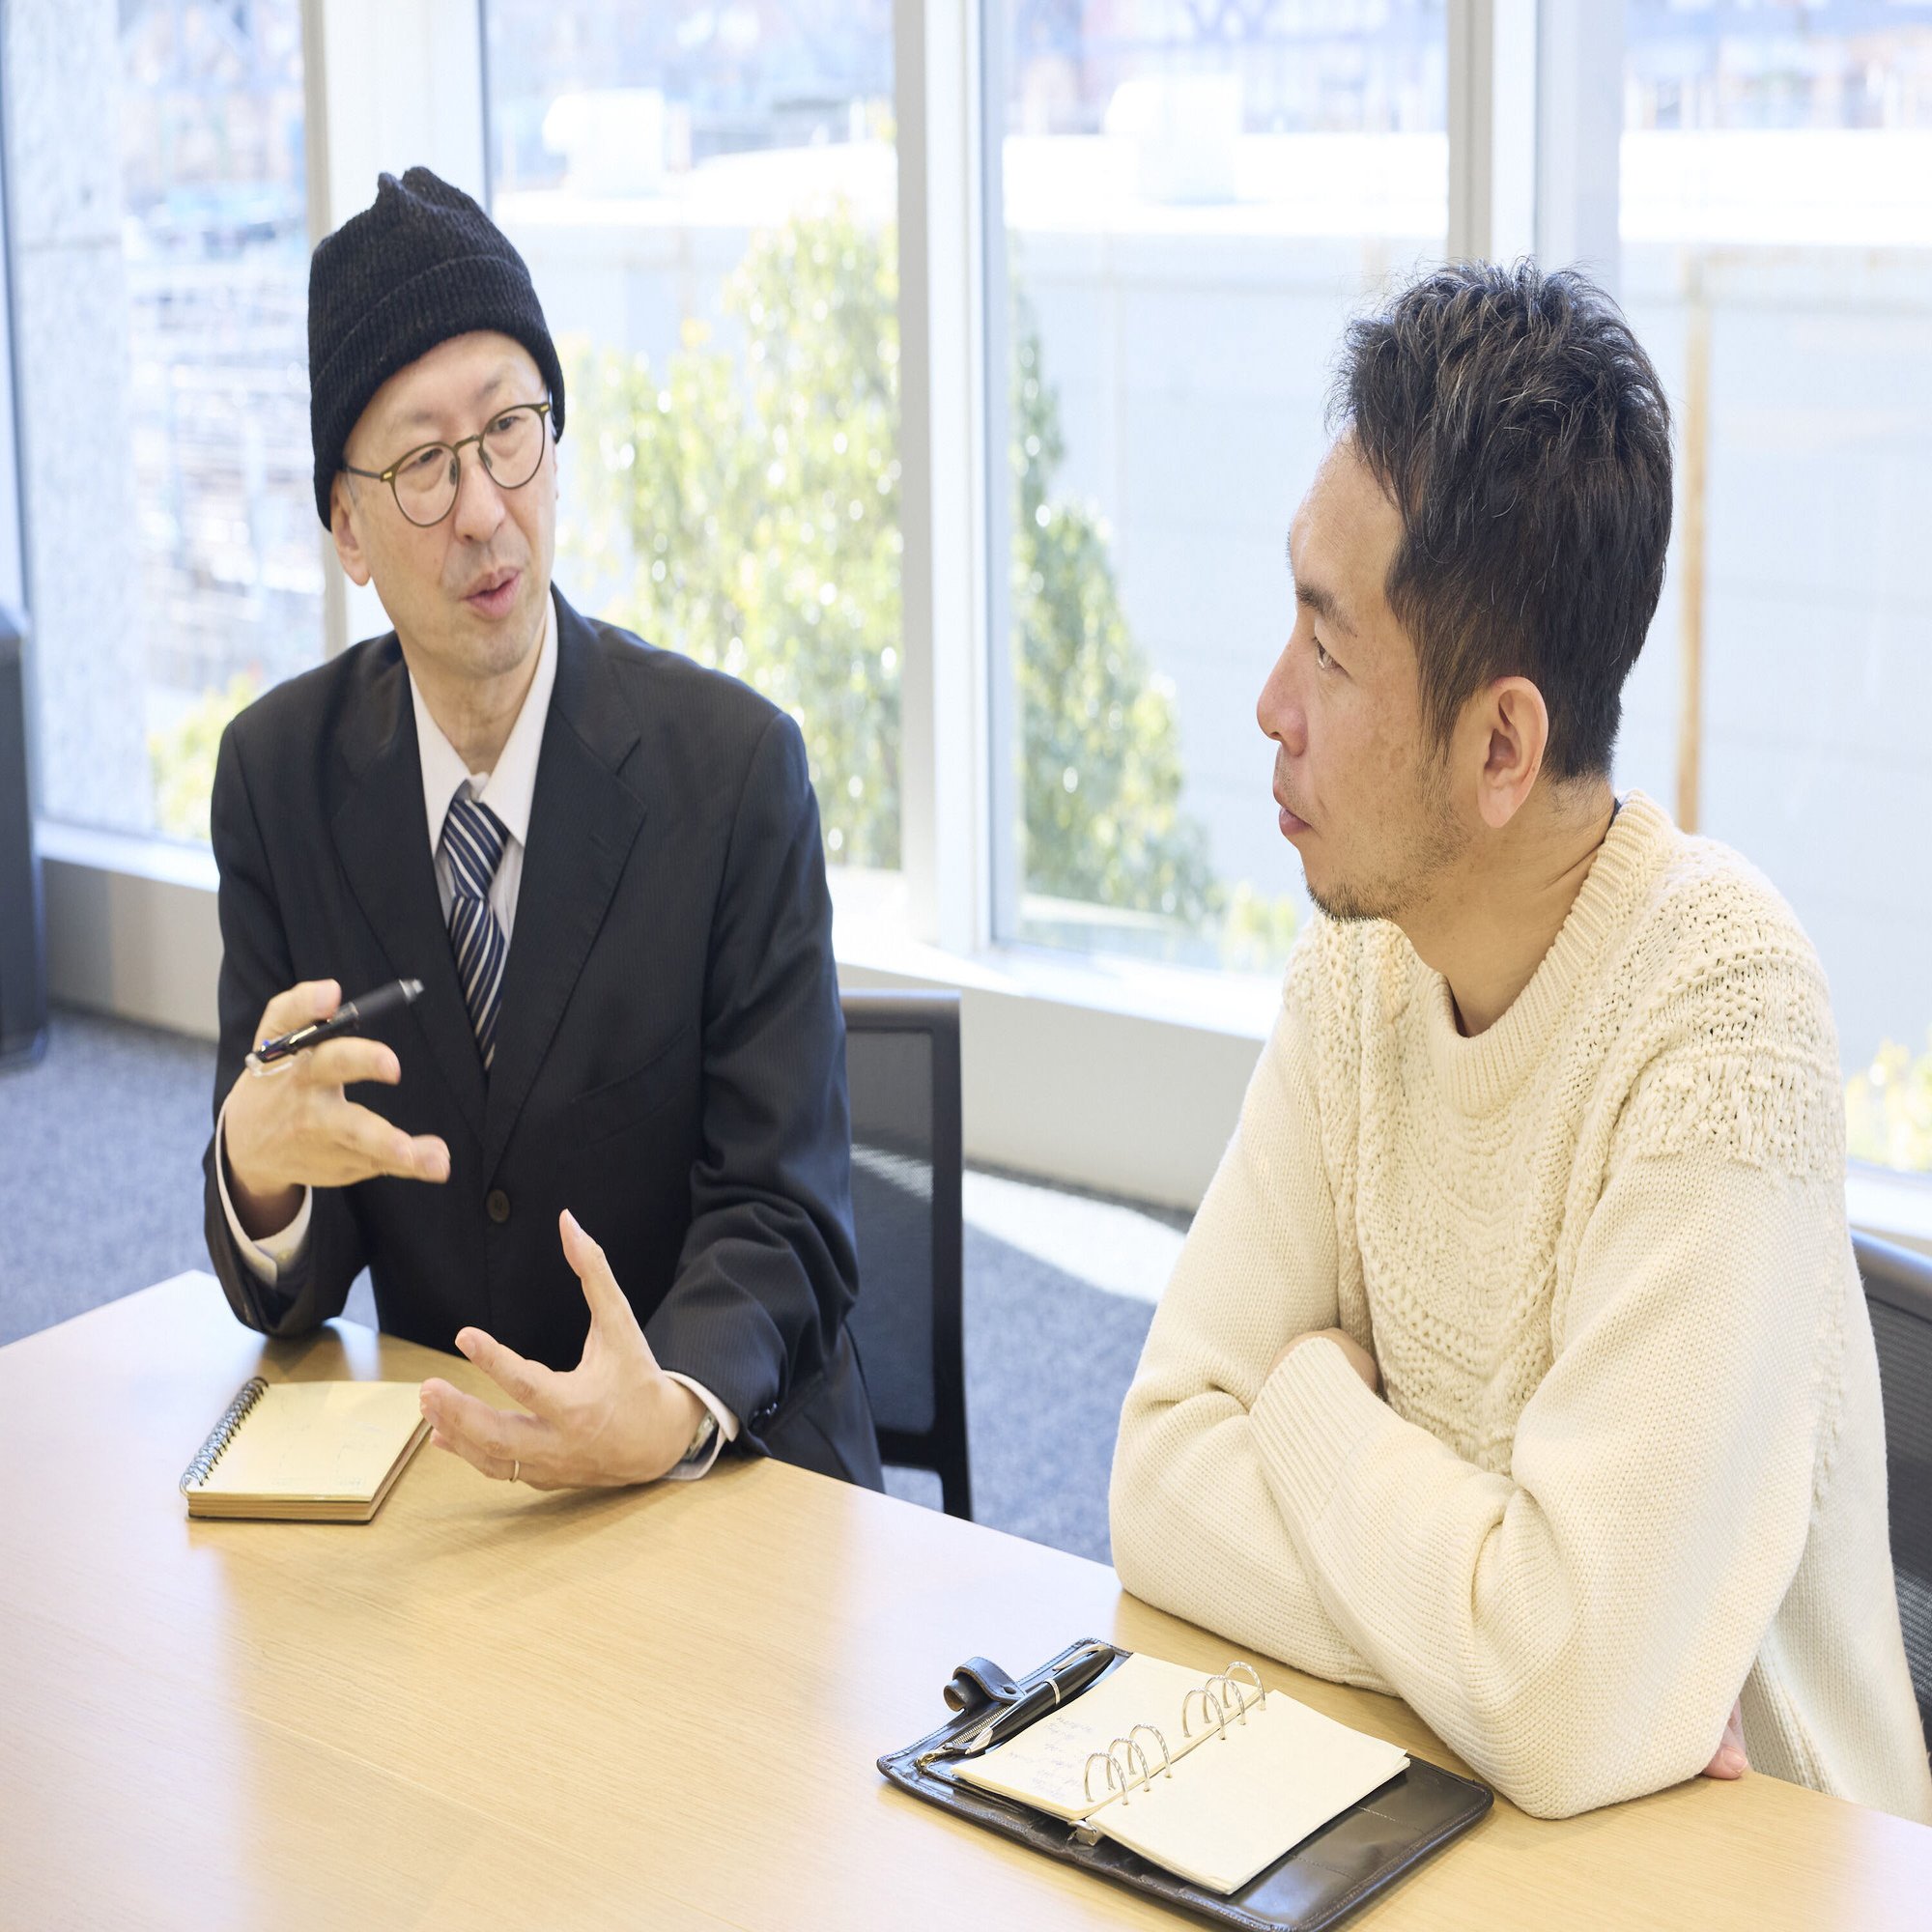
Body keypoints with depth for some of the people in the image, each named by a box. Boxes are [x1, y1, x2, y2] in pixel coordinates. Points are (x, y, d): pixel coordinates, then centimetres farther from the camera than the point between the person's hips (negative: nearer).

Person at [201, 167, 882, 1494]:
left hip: (722, 1464, -2)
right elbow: (284, 1296, -1)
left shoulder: (734, 762, -7)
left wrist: (668, 1412, -30)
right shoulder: (277, 773, 0)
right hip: (433, 1450, 2)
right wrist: (260, 1169, -24)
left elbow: (781, 1216, -9)